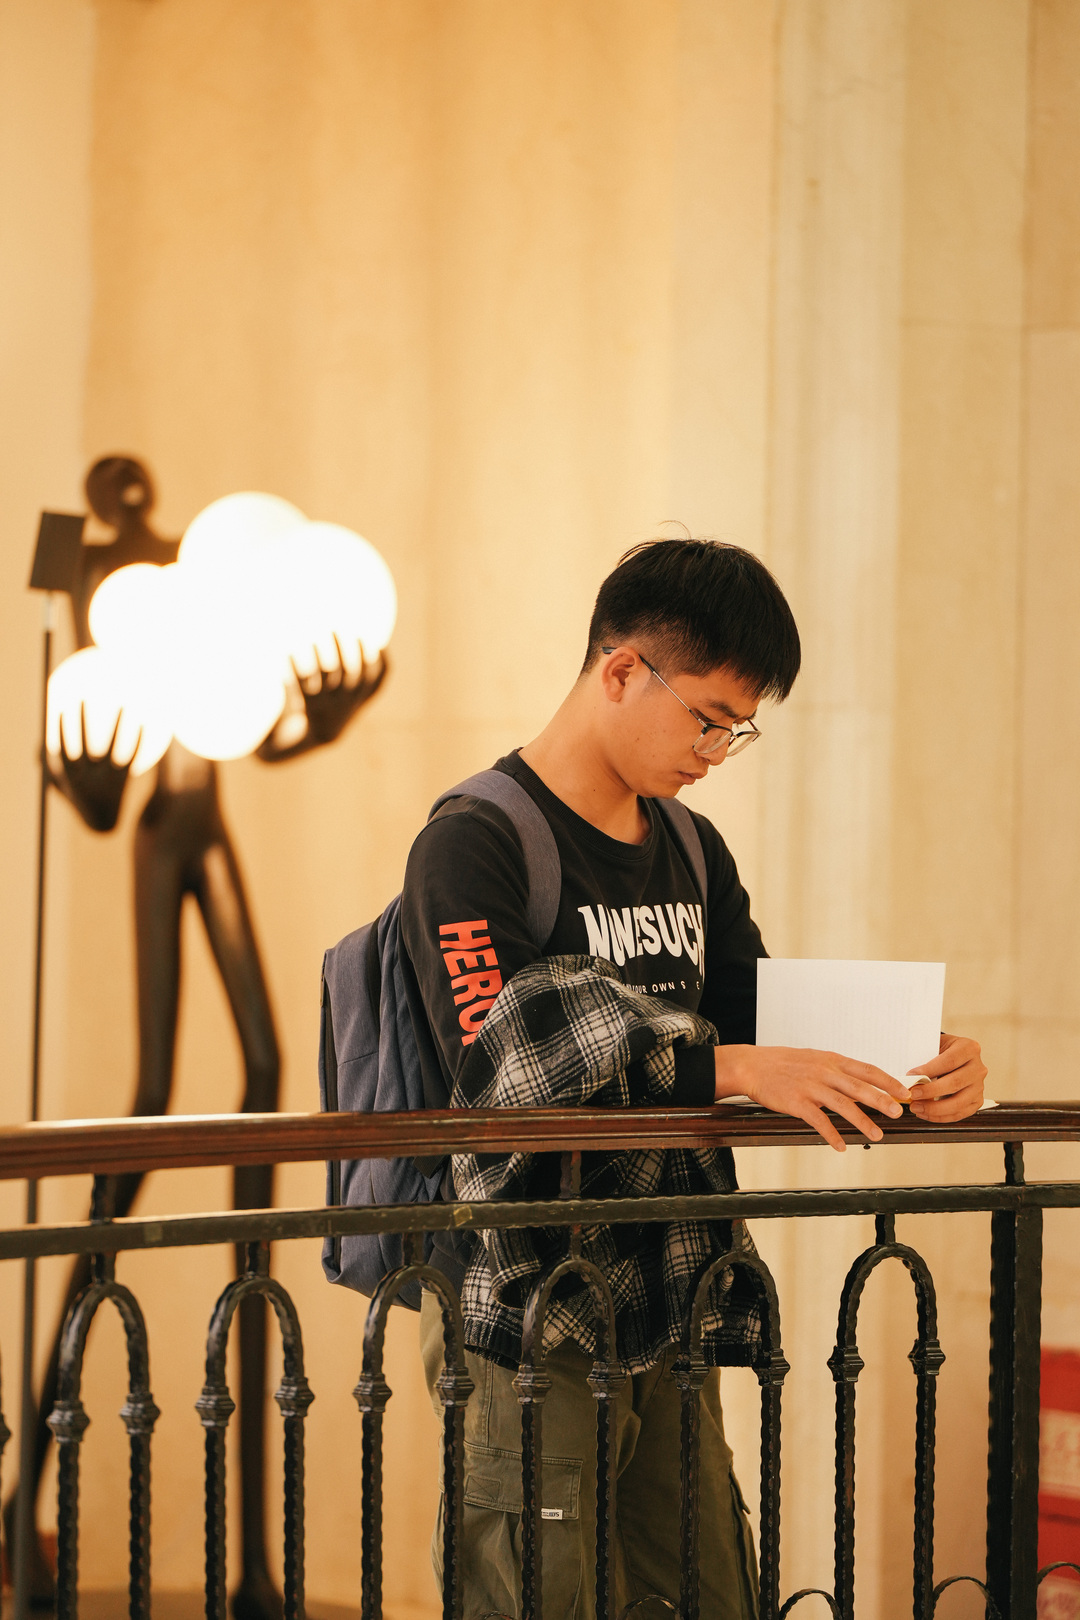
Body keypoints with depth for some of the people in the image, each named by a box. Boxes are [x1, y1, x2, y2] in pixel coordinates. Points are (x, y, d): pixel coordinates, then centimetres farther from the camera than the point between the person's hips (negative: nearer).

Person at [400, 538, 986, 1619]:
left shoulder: (693, 853, 17)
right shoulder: (475, 845, -9)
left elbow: (760, 1019, 18)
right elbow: (499, 1063, -21)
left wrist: (912, 1068, -3)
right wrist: (730, 1069, -28)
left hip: (667, 1322, 7)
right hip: (531, 1325, -7)